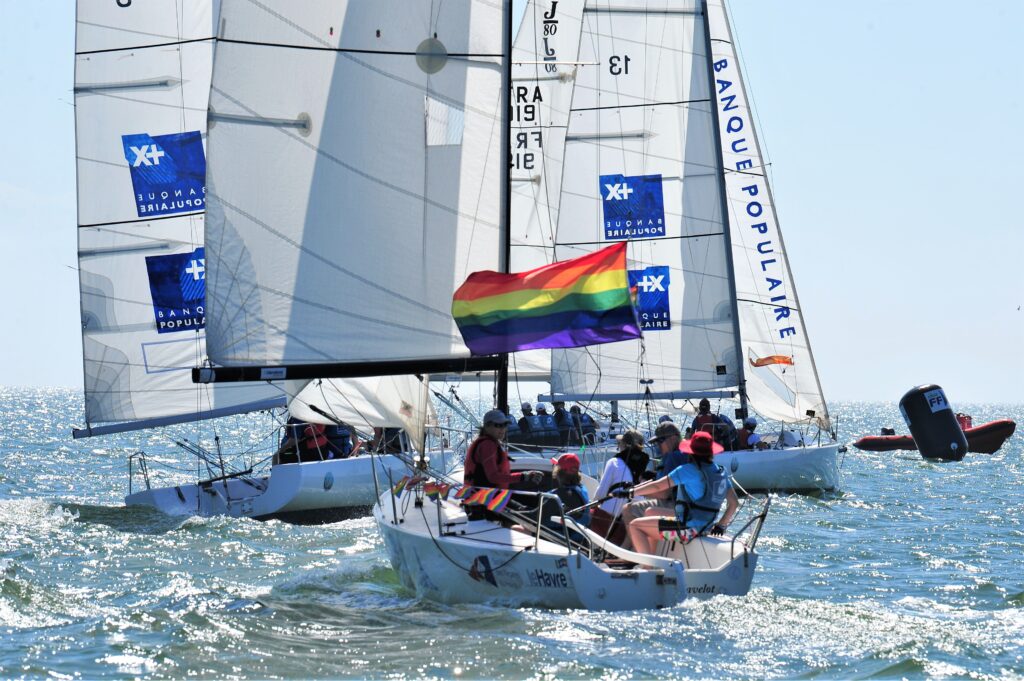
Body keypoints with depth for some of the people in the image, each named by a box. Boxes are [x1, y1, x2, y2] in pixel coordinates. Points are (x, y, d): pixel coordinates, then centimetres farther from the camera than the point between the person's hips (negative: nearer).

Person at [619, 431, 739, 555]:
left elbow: (658, 487, -13)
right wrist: (721, 526, 15)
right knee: (650, 512, 26)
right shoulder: (721, 473, 7)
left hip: (688, 528, -9)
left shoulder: (688, 470, -14)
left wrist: (630, 492, -4)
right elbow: (734, 503, 9)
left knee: (635, 526, -4)